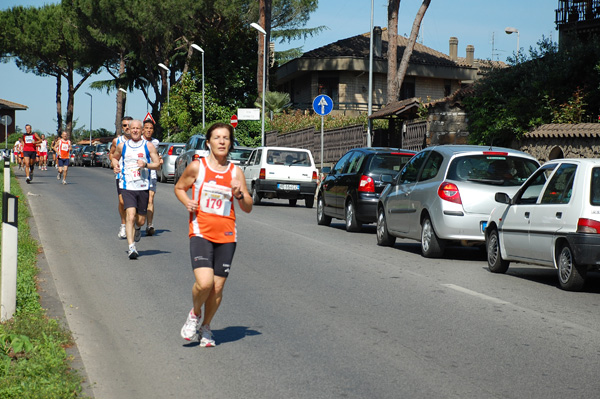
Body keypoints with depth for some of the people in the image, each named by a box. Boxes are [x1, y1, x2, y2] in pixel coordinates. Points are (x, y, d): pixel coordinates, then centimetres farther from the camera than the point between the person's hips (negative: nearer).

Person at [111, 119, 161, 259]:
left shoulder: (148, 146, 3)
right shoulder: (122, 146, 7)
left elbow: (157, 164, 2)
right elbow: (114, 157, 25)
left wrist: (145, 165, -17)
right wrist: (115, 165, 3)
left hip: (143, 187, 1)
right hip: (127, 187, -1)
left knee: (141, 220, 9)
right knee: (130, 215, -18)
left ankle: (137, 228, 47)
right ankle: (131, 247, -19)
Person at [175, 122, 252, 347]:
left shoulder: (236, 173, 6)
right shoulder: (197, 167, 1)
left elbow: (248, 208, 9)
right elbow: (179, 188, 16)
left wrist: (239, 194, -11)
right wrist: (187, 202, -5)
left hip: (226, 235, 3)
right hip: (201, 232, -3)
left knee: (217, 288, 4)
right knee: (204, 283, -20)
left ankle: (206, 327, 27)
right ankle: (195, 314, 12)